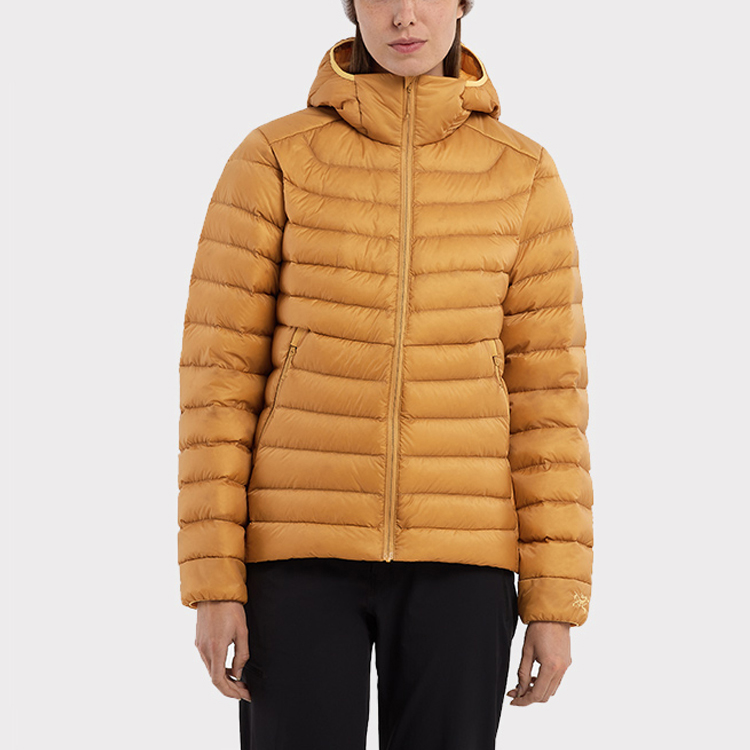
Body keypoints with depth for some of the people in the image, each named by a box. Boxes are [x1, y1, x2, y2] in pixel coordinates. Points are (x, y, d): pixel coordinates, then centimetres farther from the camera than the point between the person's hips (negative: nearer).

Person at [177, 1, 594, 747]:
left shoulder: (524, 175, 3)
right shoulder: (272, 159, -2)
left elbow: (545, 394, 3)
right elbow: (221, 373, -2)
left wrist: (556, 600, 0)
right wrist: (212, 583, -7)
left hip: (455, 554, 1)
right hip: (303, 550, -1)